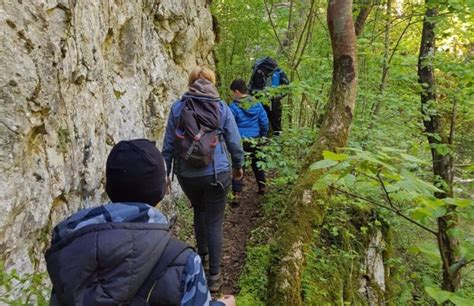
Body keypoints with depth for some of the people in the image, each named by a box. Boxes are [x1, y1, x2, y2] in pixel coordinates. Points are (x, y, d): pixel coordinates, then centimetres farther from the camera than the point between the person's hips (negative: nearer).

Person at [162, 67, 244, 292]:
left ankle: (203, 257, 40)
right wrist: (238, 166, 18)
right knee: (214, 223, 9)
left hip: (187, 175, 2)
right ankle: (214, 276, 16)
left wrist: (165, 172, 10)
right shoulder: (222, 108, -2)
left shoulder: (177, 107, -1)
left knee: (199, 211, 29)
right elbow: (234, 142, 2)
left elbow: (168, 144, 0)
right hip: (217, 174, -2)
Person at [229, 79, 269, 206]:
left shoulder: (234, 106, -13)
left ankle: (236, 195, -6)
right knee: (257, 164, 22)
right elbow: (264, 122, 2)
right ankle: (262, 187, 36)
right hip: (255, 140, 4)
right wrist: (263, 136, 16)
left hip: (240, 141, -4)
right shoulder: (257, 104, -1)